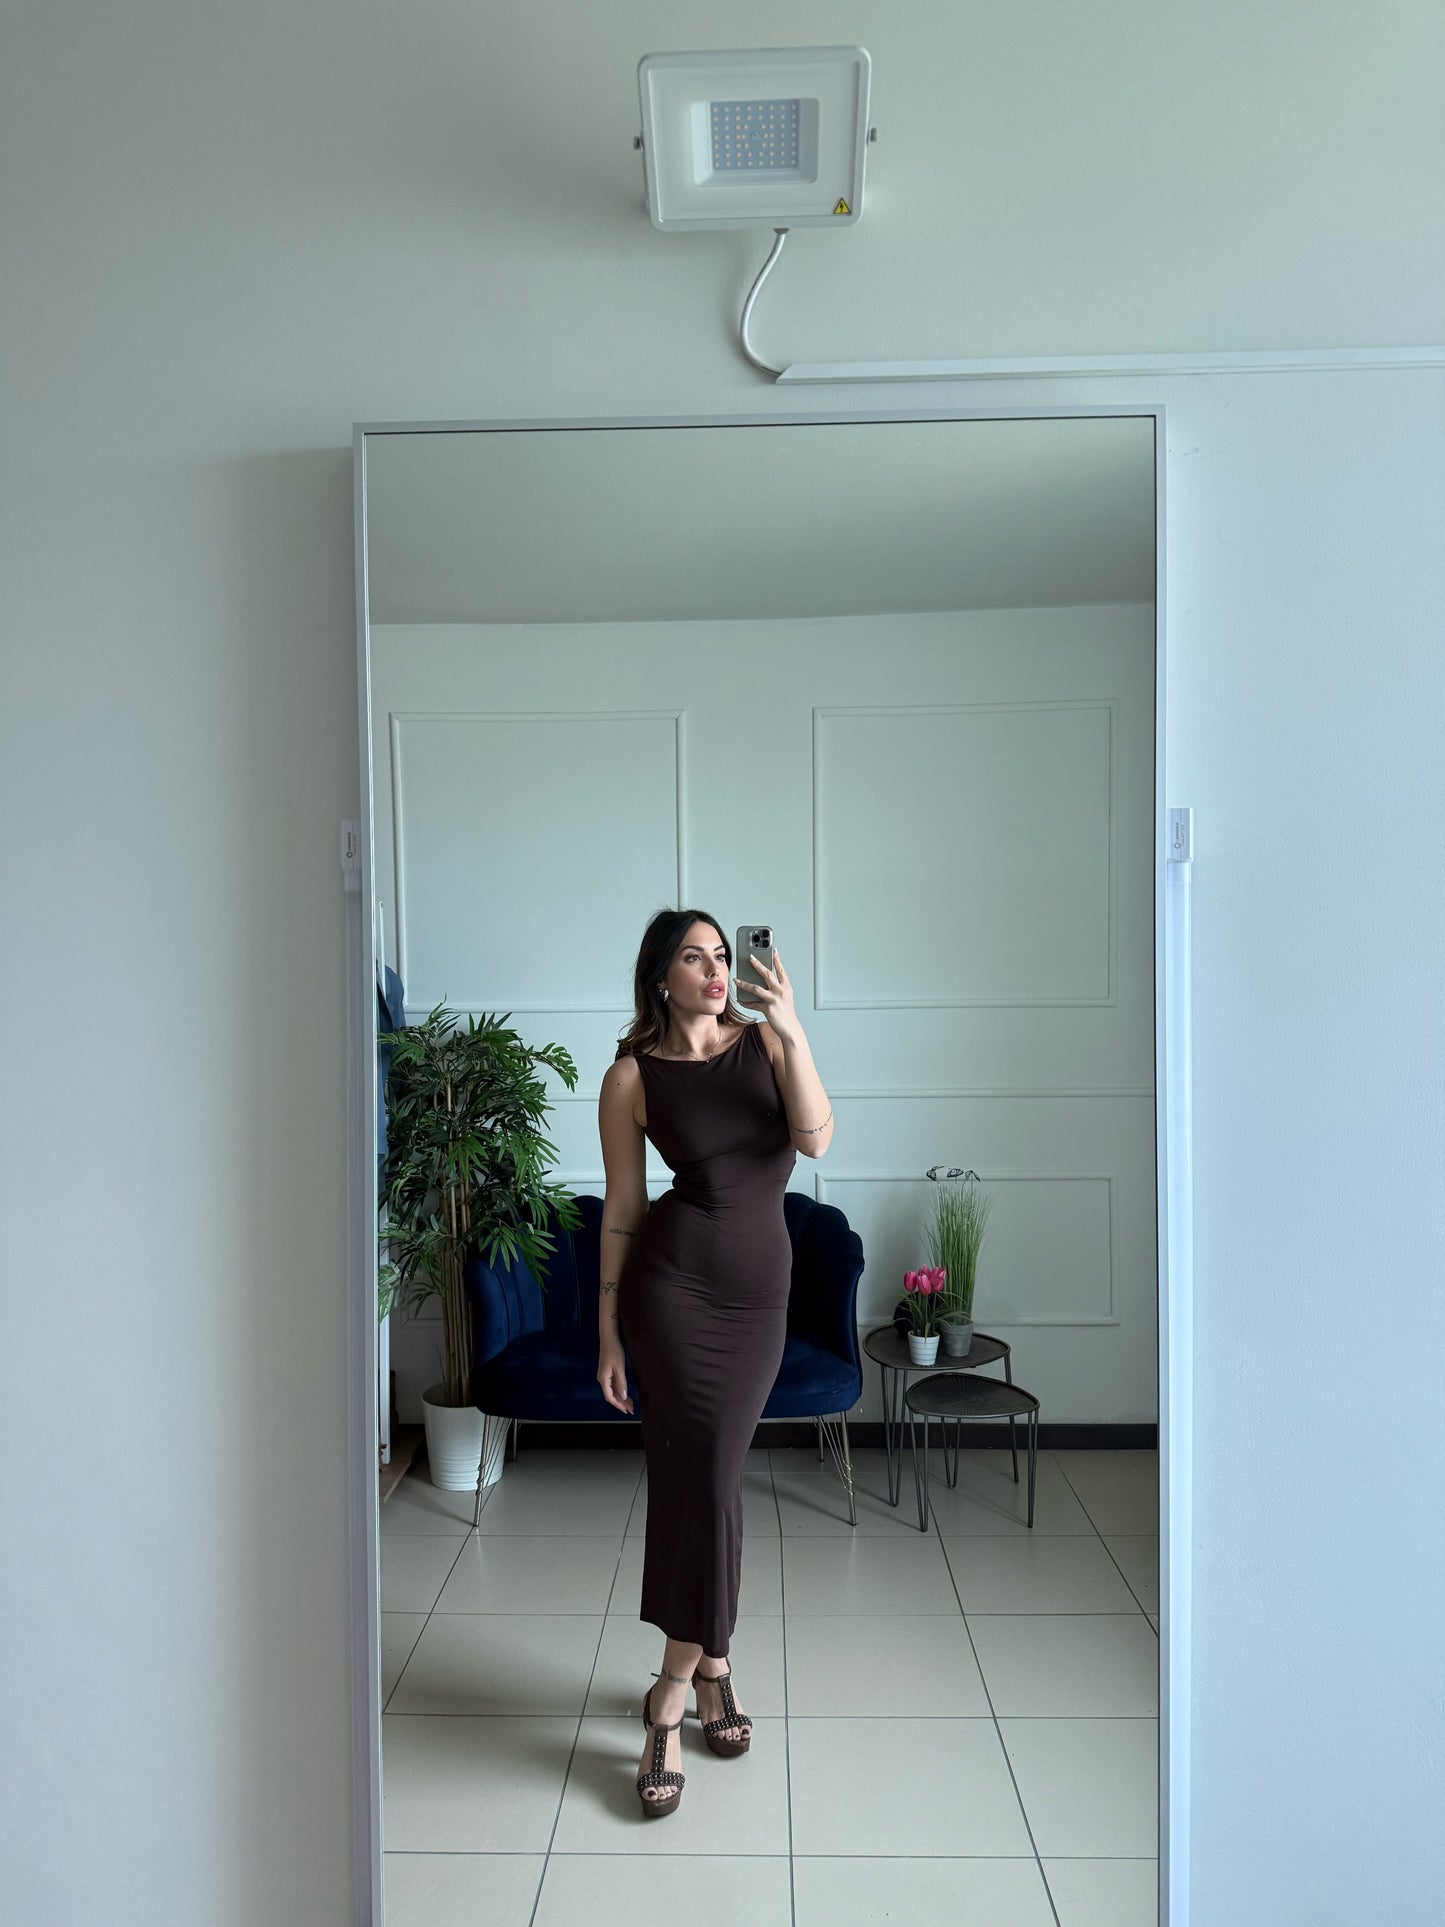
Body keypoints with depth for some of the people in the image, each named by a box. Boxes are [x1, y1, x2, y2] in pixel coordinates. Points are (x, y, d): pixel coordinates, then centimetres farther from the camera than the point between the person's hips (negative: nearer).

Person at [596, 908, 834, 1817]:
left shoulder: (764, 1037, 4)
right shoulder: (633, 1075, -3)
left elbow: (815, 1137, -10)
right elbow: (622, 1210, 0)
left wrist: (791, 1028, -20)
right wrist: (609, 1333, 1)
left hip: (761, 1289, 3)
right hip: (674, 1282, -3)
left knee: (701, 1476, 11)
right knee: (704, 1479, -3)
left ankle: (676, 1688, 28)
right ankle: (708, 1664, 19)